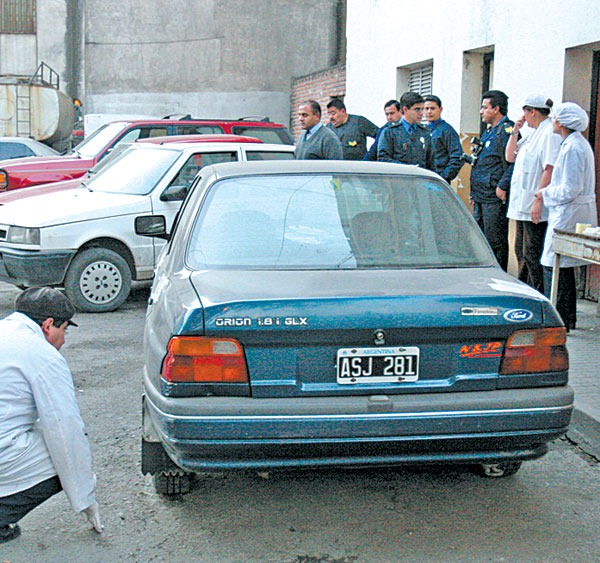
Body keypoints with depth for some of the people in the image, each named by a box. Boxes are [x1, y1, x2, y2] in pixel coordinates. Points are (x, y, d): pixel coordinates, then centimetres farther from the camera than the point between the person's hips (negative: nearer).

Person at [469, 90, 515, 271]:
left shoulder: (507, 130, -11)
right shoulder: (489, 131, 21)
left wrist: (502, 186, -23)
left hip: (495, 197, -10)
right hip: (481, 197, 10)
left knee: (495, 241, -5)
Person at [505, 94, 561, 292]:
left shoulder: (550, 133, -13)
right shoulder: (533, 133, 17)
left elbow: (550, 169, -21)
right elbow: (510, 156, 21)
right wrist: (515, 132, 10)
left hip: (535, 208, -10)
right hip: (521, 205, 10)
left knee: (532, 253, -8)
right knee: (521, 251, 16)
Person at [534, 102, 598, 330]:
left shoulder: (572, 148, -18)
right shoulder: (579, 143, 14)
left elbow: (570, 190, -21)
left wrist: (545, 194, -6)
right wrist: (548, 192, 14)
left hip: (568, 215, -11)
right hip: (578, 212, 11)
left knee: (554, 267, -7)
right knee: (564, 267, 16)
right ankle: (567, 319, 24)